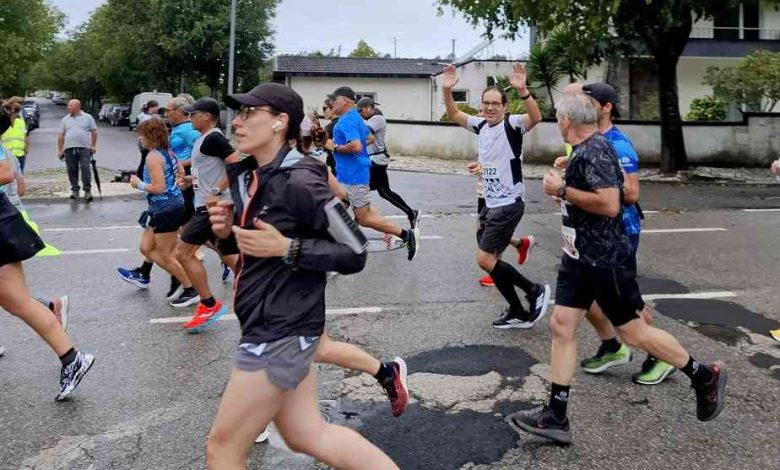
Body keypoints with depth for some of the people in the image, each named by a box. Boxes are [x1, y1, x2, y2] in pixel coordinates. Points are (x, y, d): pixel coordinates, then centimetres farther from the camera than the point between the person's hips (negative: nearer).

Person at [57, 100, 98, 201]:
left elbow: (94, 132, 7)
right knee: (72, 170, 4)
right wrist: (60, 150, 8)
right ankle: (75, 190, 15)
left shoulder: (87, 117, 7)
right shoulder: (65, 119, 14)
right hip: (69, 148, 3)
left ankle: (87, 190, -3)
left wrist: (93, 145, -1)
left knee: (85, 169, -9)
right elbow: (60, 135, 14)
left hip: (84, 148, -3)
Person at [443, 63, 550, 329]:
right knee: (490, 259, 12)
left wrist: (522, 89, -45)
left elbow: (535, 118, -31)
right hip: (491, 203, 8)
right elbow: (454, 114, 15)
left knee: (485, 259, -10)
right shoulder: (480, 125, 8)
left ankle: (534, 290, 6)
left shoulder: (512, 124, -12)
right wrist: (447, 90, -1)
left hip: (508, 204, -8)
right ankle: (518, 313, 24)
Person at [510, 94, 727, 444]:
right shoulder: (584, 150, 11)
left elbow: (609, 204, -29)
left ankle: (705, 377, 27)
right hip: (579, 256, 9)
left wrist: (561, 190, -21)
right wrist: (564, 188, 15)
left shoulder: (595, 151, -19)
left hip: (604, 259, -9)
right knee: (561, 325, 5)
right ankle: (556, 418, 10)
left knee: (632, 332, 3)